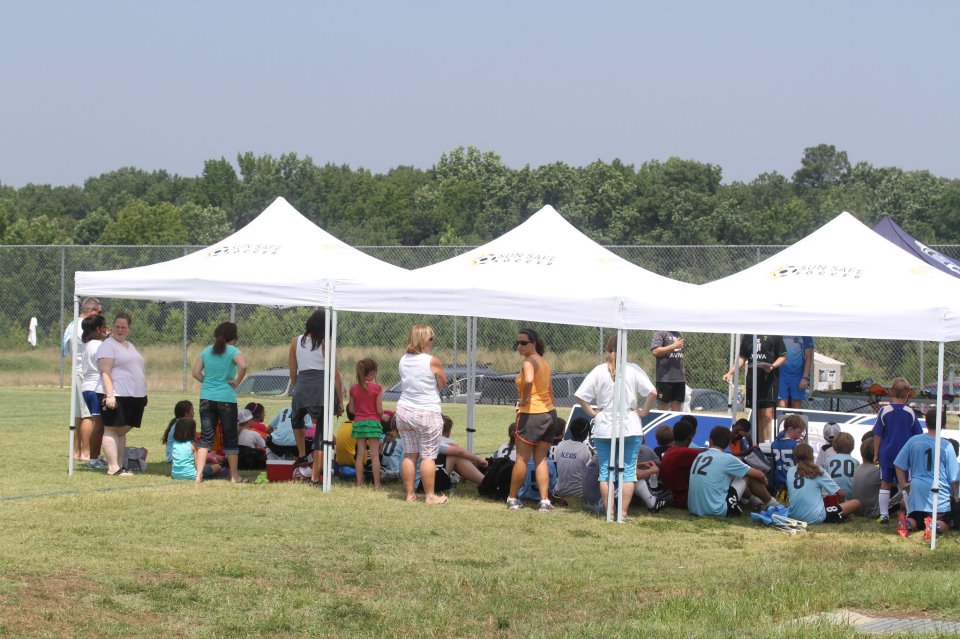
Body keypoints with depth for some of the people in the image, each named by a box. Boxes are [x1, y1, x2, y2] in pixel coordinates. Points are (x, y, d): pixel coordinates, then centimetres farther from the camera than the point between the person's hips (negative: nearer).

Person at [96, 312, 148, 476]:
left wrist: (143, 395, 23)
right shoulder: (108, 345, -6)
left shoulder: (129, 346, 21)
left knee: (122, 431, 10)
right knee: (112, 430, -7)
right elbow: (105, 372, -15)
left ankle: (119, 465, 13)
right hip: (117, 396, -8)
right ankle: (113, 468, -11)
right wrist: (110, 395, -24)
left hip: (134, 396, 8)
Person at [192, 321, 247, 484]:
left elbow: (196, 372, 5)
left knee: (206, 437, 6)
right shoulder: (232, 351, -5)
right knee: (230, 438, 7)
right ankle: (235, 476, 13)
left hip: (206, 398, 4)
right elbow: (243, 366, -22)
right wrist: (237, 382, -9)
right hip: (226, 398, -4)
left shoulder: (206, 351, 8)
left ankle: (199, 474, -5)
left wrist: (207, 382, 11)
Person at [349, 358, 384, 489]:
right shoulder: (376, 388, -10)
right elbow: (379, 409, -9)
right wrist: (380, 417, 12)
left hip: (358, 422, 4)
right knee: (374, 454, -1)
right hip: (373, 422, -4)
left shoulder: (354, 389, 2)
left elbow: (351, 409, 4)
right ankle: (377, 484, -2)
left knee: (360, 453, 7)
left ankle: (359, 483, 7)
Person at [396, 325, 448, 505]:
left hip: (404, 410, 6)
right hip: (427, 414, -6)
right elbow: (443, 385, -2)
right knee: (428, 456, 2)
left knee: (409, 454, 11)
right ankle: (430, 495, 5)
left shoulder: (404, 360, 3)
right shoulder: (432, 362, -14)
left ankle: (410, 493, 15)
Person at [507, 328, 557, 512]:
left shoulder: (529, 362, -13)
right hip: (549, 413, 8)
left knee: (522, 458, 4)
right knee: (541, 459, 9)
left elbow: (529, 380, -34)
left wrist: (524, 399, -19)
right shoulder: (543, 362, 15)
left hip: (531, 414, -8)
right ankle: (545, 500, 2)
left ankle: (513, 498, 13)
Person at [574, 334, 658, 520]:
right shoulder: (633, 370, -5)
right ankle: (623, 512, 1)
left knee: (605, 470, 8)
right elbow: (652, 393, -12)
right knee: (629, 471, 5)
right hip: (630, 428, -1)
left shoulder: (599, 371, -3)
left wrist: (592, 413, 4)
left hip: (604, 428, 1)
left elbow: (580, 396, -7)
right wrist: (643, 411, 0)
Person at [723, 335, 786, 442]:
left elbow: (783, 357, 0)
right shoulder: (747, 337, 12)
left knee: (767, 415, -11)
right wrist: (730, 373, 10)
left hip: (769, 381, -5)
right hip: (752, 381, 5)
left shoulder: (774, 336, -2)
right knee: (757, 415, 7)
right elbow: (742, 358, 20)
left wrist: (772, 366, -19)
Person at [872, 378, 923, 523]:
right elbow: (917, 436, 2)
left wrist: (876, 454, 5)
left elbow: (878, 435, -3)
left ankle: (884, 515, 6)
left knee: (885, 484, 7)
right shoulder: (910, 413, -4)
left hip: (886, 455, 0)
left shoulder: (884, 411, -6)